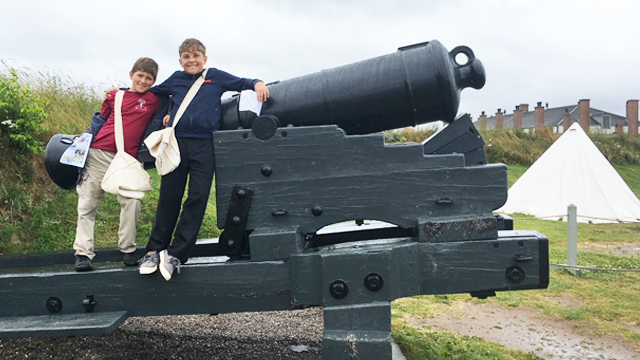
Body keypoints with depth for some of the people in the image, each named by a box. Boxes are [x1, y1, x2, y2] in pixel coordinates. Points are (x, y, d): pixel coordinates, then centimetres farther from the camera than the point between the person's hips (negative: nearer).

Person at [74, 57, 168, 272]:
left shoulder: (156, 99, 9)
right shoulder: (115, 96, 13)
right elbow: (100, 120, 20)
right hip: (99, 154, 2)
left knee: (131, 202, -14)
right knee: (88, 203, 2)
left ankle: (128, 250, 3)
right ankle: (83, 253, 9)